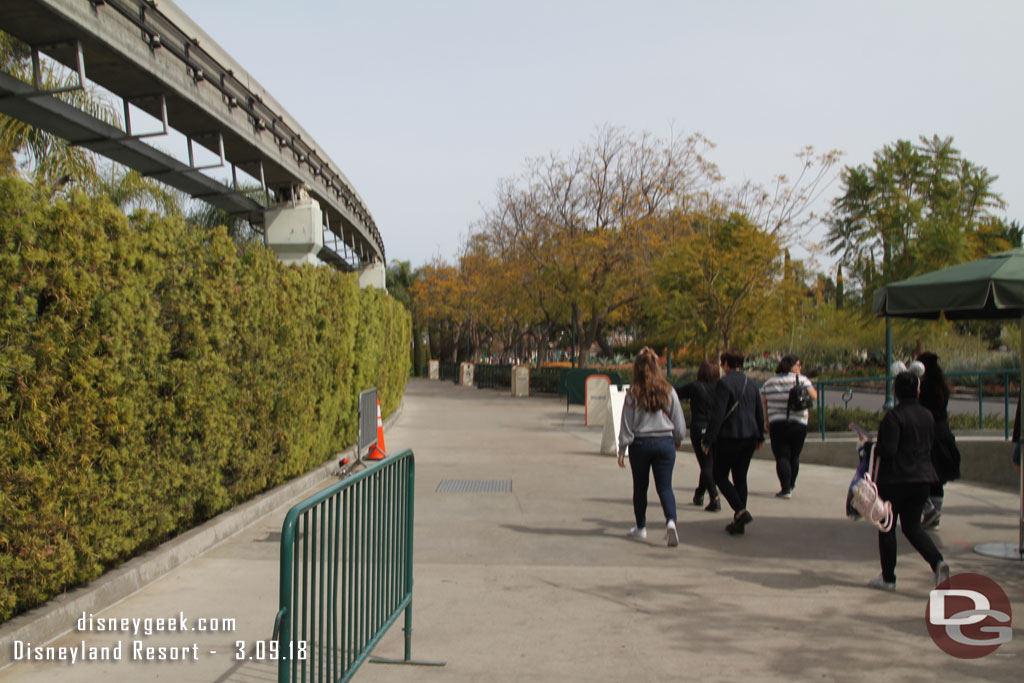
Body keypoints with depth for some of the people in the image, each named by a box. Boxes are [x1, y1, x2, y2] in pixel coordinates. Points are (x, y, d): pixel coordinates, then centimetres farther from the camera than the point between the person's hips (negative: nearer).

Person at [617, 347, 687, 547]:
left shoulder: (633, 394, -7)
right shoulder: (668, 391, -1)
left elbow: (626, 424, -4)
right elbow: (679, 422, 6)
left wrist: (622, 450, 4)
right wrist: (678, 440, 23)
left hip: (640, 444, -1)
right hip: (665, 442, 1)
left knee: (640, 487, 15)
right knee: (665, 487, 2)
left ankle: (641, 527, 24)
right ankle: (670, 521, -21)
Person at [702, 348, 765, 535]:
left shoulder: (724, 383, -12)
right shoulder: (752, 383, 10)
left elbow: (717, 413, -16)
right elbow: (760, 412, 16)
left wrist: (707, 440, -11)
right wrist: (760, 436, 28)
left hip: (729, 436, -7)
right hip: (749, 436, 7)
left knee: (720, 476, 5)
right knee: (740, 477, 13)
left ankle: (741, 511, -12)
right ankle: (738, 522, 14)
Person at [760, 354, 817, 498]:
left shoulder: (769, 382, 9)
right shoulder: (801, 380, -1)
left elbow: (763, 404, 7)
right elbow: (814, 396, -7)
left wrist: (767, 423, 13)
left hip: (776, 425, 1)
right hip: (798, 425, -1)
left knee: (781, 456, -1)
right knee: (794, 456, 15)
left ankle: (785, 488, -13)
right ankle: (791, 485, 30)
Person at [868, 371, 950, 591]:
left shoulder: (894, 416, -16)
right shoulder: (927, 415, 6)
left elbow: (888, 450, -21)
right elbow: (931, 444, 15)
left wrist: (875, 448, -1)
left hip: (895, 478, -6)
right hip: (922, 477, 6)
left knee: (887, 527, 7)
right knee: (912, 526, 15)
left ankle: (888, 578, 13)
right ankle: (937, 561, -9)